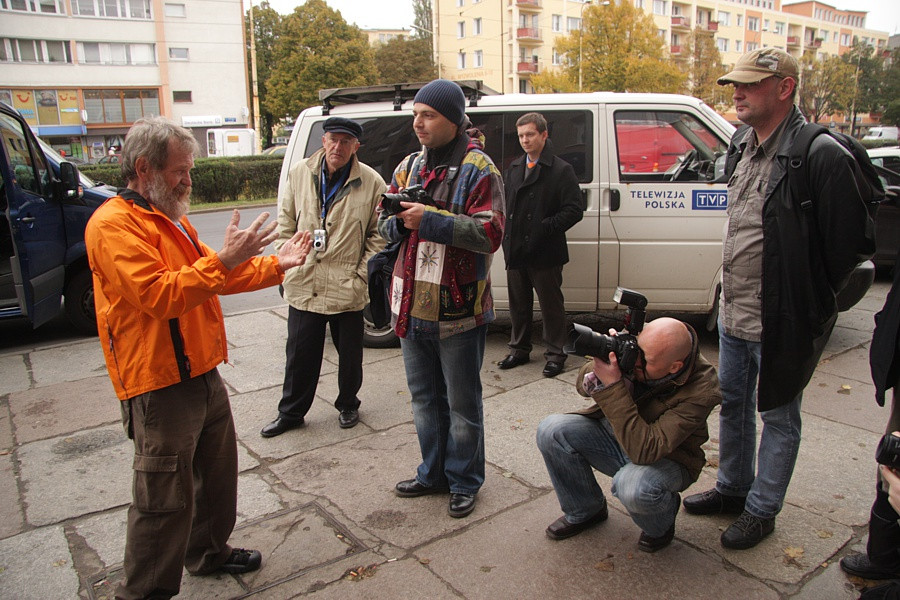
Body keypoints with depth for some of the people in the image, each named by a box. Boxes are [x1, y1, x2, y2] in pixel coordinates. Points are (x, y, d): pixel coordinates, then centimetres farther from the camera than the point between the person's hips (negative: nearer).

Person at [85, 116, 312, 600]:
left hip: (201, 374, 10)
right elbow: (158, 296, -27)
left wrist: (277, 264, 10)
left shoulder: (169, 218, 16)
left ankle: (209, 552, 42)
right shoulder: (114, 225, -16)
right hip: (160, 386, -10)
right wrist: (223, 260, -29)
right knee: (165, 500, 0)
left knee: (218, 474, 22)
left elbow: (217, 277, 20)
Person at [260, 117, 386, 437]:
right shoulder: (299, 173, 3)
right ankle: (291, 412, 30)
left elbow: (379, 235, -1)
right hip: (303, 286, 2)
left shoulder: (372, 183, -5)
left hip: (347, 288, -2)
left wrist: (362, 272, -7)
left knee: (350, 355, 13)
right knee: (299, 354, 12)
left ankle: (348, 405, 37)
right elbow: (285, 224, 11)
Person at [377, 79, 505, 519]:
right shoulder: (409, 166, 12)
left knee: (462, 403, 9)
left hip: (458, 309, -6)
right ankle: (433, 473, 37)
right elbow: (385, 226, 12)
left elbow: (491, 234, -19)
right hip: (412, 305, 7)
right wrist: (397, 220, -11)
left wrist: (430, 219, -25)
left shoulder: (478, 169, -9)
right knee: (424, 398, 19)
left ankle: (464, 481, 27)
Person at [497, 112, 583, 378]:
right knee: (518, 304, 16)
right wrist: (505, 232, 7)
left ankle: (555, 354, 17)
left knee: (551, 306, 4)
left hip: (545, 254, -6)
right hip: (515, 252, 6)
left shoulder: (561, 170, -6)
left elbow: (574, 211, -10)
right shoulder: (513, 168, 14)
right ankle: (519, 349, 30)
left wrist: (546, 228, -18)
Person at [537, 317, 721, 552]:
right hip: (615, 434, 5)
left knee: (632, 488, -38)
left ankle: (661, 526, 4)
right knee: (552, 430, -17)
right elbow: (582, 384, -5)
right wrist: (600, 364, -30)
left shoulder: (700, 391, -29)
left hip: (667, 458, -5)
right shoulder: (641, 346, -17)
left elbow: (644, 450, -37)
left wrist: (613, 387, -40)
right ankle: (583, 512, 8)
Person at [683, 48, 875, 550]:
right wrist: (733, 291, 16)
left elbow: (857, 241, -14)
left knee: (778, 418, 10)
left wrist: (812, 299, -6)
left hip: (782, 321, -8)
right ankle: (733, 489, 41)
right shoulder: (741, 145, 6)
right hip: (733, 312, 8)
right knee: (732, 403, 21)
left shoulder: (821, 155, -20)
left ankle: (762, 510, 28)